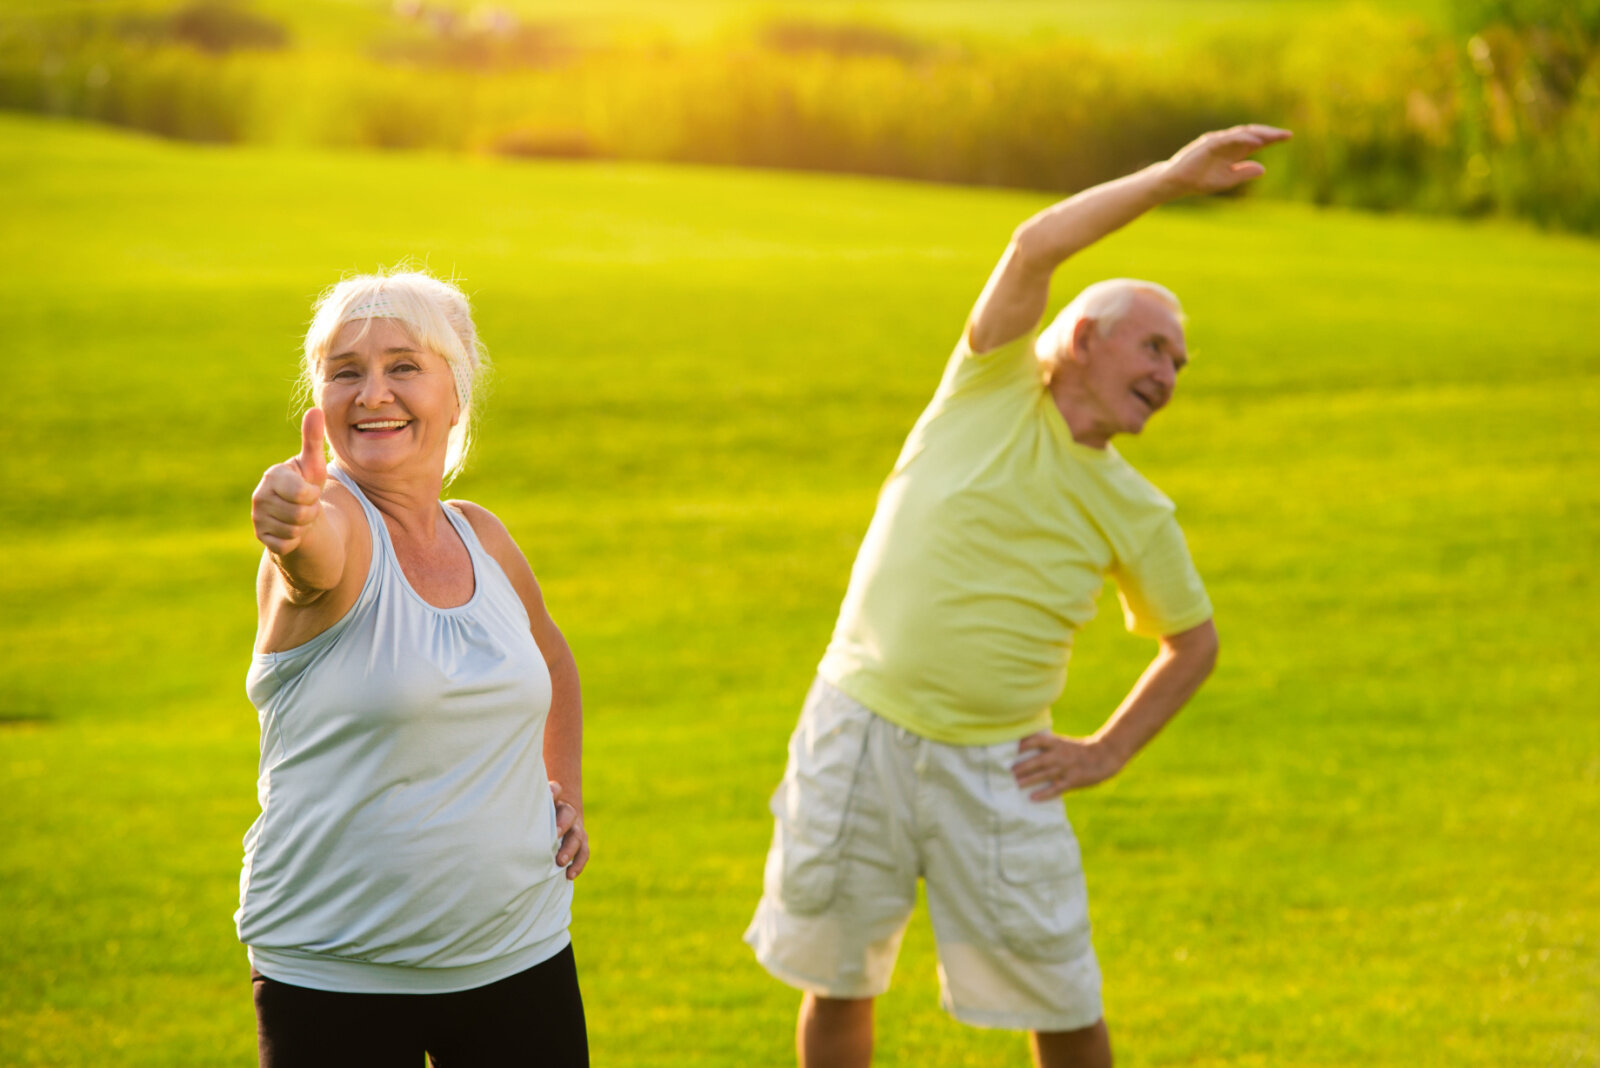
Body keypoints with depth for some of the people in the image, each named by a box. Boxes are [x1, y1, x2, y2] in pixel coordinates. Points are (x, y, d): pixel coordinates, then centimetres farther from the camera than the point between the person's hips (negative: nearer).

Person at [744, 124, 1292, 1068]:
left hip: (995, 769, 2)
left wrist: (1109, 752, 6)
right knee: (837, 987, 10)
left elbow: (1195, 643, 17)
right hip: (859, 739, -2)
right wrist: (1173, 178, -21)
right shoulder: (994, 389, -3)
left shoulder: (1136, 514, 4)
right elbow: (1036, 247, -18)